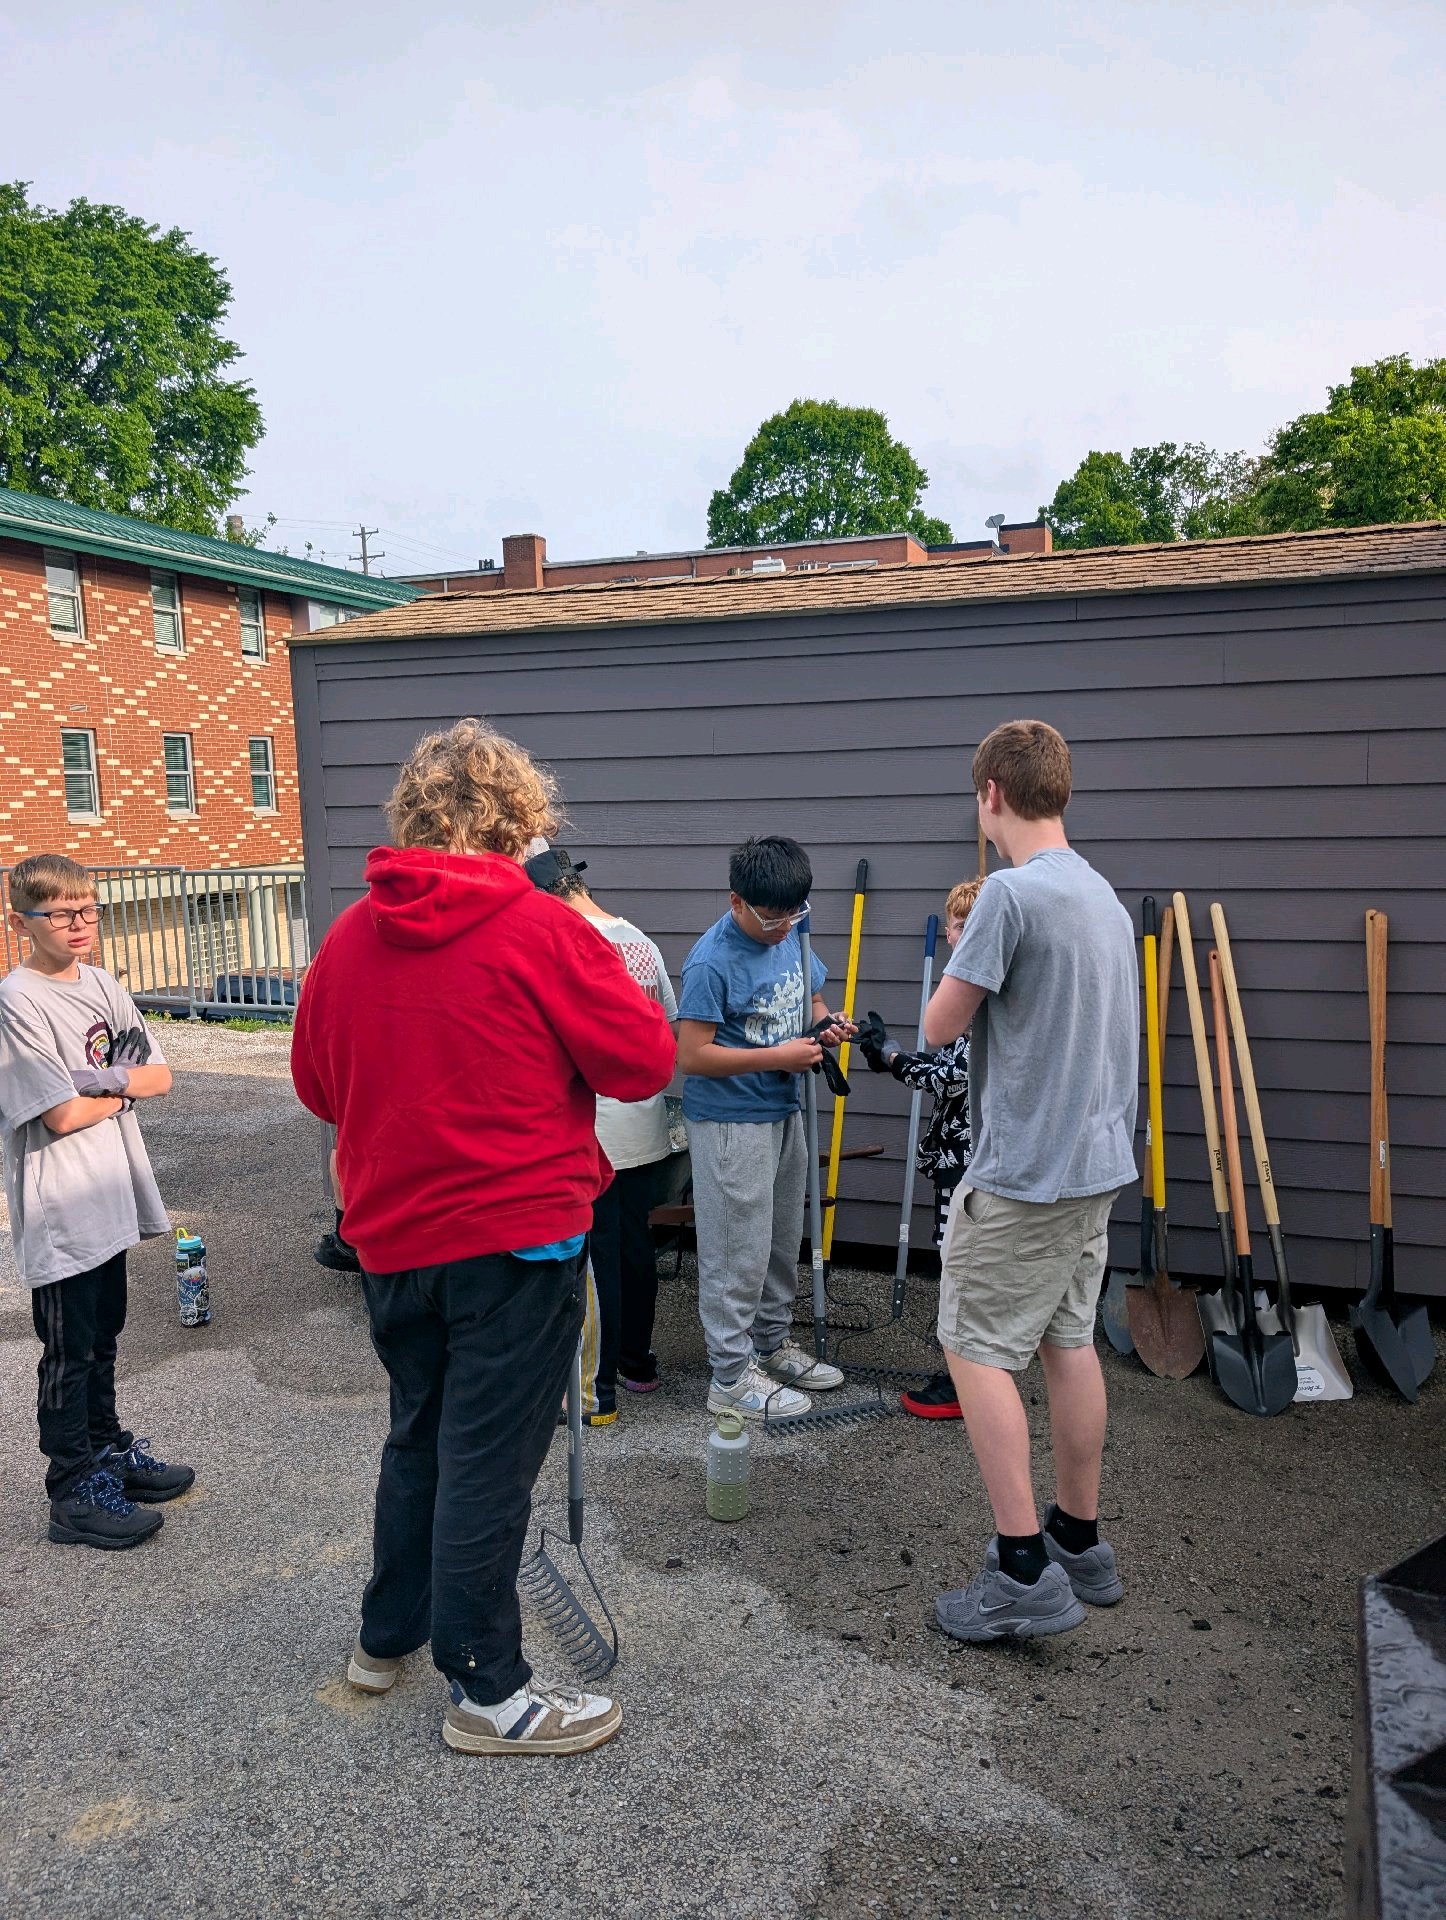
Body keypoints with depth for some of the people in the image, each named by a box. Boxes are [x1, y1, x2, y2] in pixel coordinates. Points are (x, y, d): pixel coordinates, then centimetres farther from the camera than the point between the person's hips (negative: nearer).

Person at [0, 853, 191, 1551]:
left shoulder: (101, 984, 7)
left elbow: (159, 1077, 4)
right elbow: (63, 1115, -20)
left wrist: (101, 1079, -13)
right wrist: (126, 1087, -5)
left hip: (110, 1197, 7)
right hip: (59, 1211, -7)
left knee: (103, 1336, 20)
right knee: (69, 1352, 4)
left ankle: (108, 1449, 35)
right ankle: (75, 1492, 16)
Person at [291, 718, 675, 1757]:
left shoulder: (349, 937, 2)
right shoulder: (542, 930, -15)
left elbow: (317, 1083, 13)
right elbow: (646, 1059, -12)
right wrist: (599, 970, 5)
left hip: (391, 1239, 6)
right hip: (517, 1241, -6)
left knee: (418, 1436, 23)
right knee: (489, 1459, 4)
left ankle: (387, 1635, 39)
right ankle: (487, 1691, 18)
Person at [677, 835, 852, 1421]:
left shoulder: (790, 935, 3)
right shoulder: (712, 962, -22)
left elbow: (811, 999, 19)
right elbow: (692, 1055, -23)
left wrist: (826, 1027, -5)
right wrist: (779, 1056, -24)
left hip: (784, 1115, 8)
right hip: (730, 1125, -8)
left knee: (783, 1243, 20)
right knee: (739, 1253, 0)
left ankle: (771, 1345, 37)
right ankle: (731, 1377, 14)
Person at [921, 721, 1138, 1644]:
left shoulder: (1013, 892, -19)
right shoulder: (1103, 894, 10)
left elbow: (941, 1024, -13)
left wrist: (959, 960, 5)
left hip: (1025, 1170, -9)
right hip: (1097, 1160, 9)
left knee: (978, 1348, 1)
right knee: (1069, 1341, 16)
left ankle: (1025, 1572, 4)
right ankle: (1080, 1541, 28)